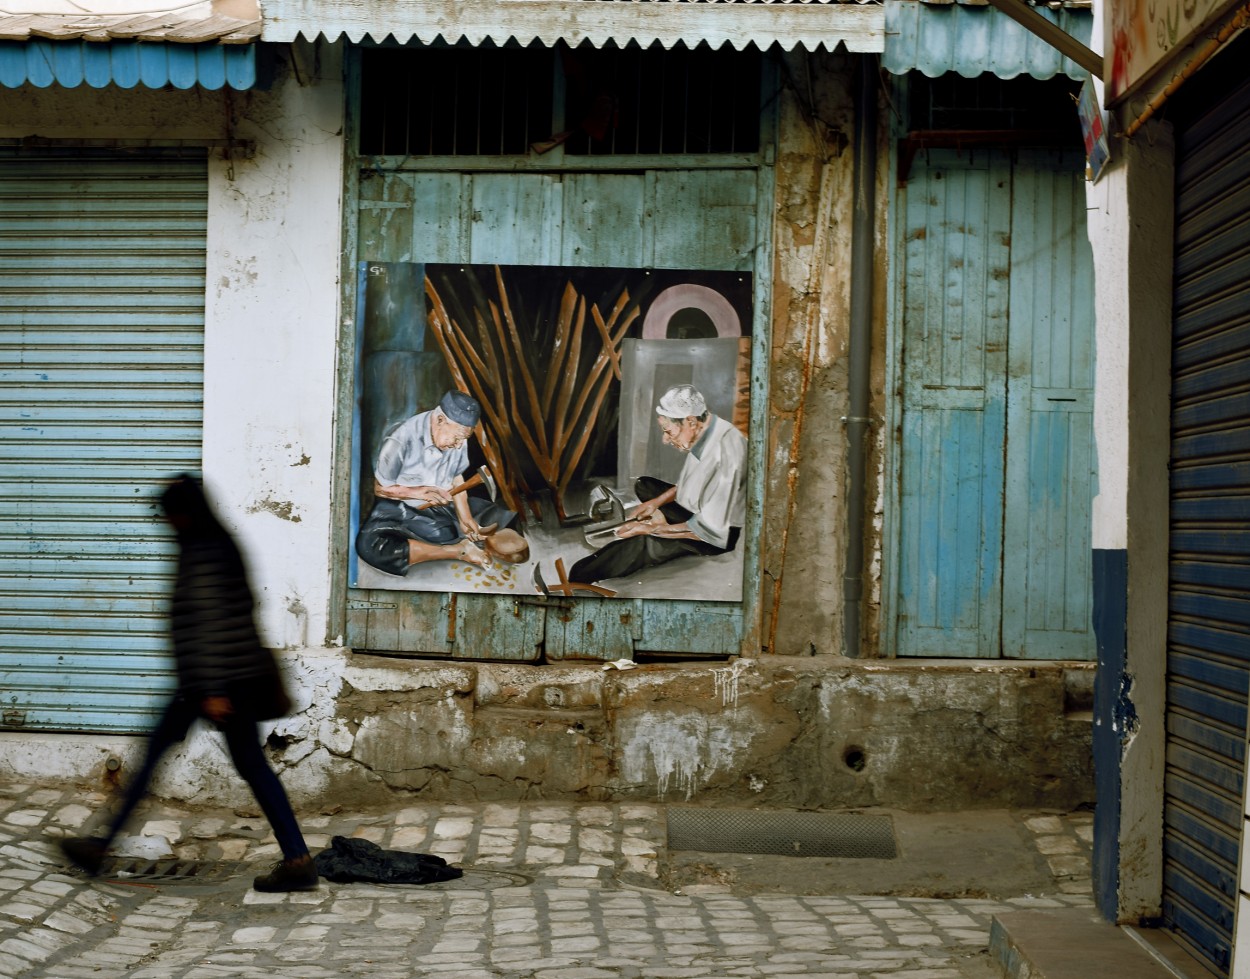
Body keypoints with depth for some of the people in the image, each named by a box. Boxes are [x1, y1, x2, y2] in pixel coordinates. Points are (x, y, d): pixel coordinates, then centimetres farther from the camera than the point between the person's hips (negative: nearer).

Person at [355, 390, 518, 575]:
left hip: (443, 504, 5)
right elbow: (380, 488, -14)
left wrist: (465, 518, -12)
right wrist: (419, 492, -30)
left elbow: (456, 478, 3)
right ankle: (457, 551, -31)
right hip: (401, 506, -4)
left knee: (503, 516, -5)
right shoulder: (400, 440, -26)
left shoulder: (458, 437, -11)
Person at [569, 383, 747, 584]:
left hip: (719, 535, -10)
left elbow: (710, 528, -30)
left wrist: (654, 529, -23)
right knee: (643, 486, 19)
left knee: (642, 543, -26)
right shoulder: (705, 432, -3)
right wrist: (657, 501, 3)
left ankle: (577, 580, -13)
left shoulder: (725, 453, -32)